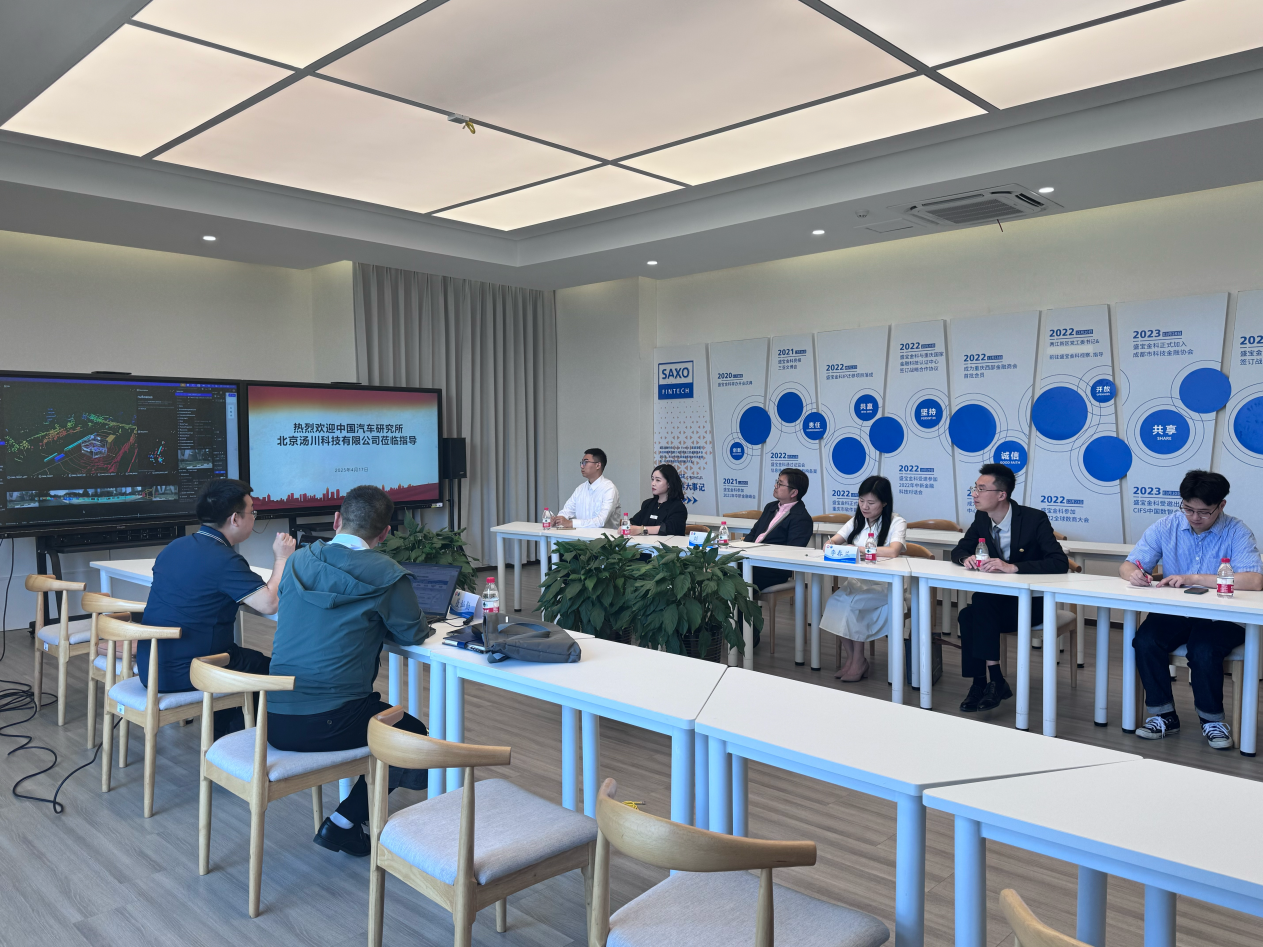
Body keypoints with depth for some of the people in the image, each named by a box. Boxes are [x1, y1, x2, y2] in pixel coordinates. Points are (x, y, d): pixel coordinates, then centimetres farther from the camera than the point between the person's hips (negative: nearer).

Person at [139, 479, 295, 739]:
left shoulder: (175, 547, 6)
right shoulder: (224, 560, -21)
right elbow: (270, 603, -25)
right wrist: (282, 558, -11)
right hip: (182, 673, -8)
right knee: (264, 667, 13)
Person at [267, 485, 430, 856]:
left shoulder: (298, 561, 7)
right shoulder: (385, 575, -10)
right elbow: (413, 634, -1)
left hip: (273, 719, 7)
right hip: (326, 723, -7)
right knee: (415, 735, 18)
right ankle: (344, 823, 8)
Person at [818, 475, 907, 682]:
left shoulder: (896, 523, -6)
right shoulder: (857, 521, 13)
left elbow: (893, 551, -25)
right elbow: (833, 541, 7)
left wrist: (858, 549, -21)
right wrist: (831, 546, -18)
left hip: (884, 585, -5)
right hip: (857, 580, 5)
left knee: (849, 602, -28)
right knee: (835, 600, -24)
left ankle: (859, 660, -11)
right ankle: (850, 657, -11)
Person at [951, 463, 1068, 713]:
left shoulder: (1034, 519, -16)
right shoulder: (981, 519, 1)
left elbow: (1060, 563, -26)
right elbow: (958, 550, 12)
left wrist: (1012, 567, -37)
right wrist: (966, 558, -14)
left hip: (1030, 601, -5)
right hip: (995, 598, 5)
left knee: (982, 604, -31)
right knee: (968, 615, -26)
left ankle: (992, 680, -21)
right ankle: (982, 681, -14)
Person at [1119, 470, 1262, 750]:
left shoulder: (1237, 532, -7)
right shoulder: (1165, 528, 1)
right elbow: (1127, 566, 1)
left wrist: (1193, 578, -29)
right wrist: (1133, 573, -26)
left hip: (1221, 619, -3)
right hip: (1173, 614, 3)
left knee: (1203, 651, -32)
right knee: (1145, 642, -26)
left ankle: (1212, 719, -3)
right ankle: (1164, 716, -5)